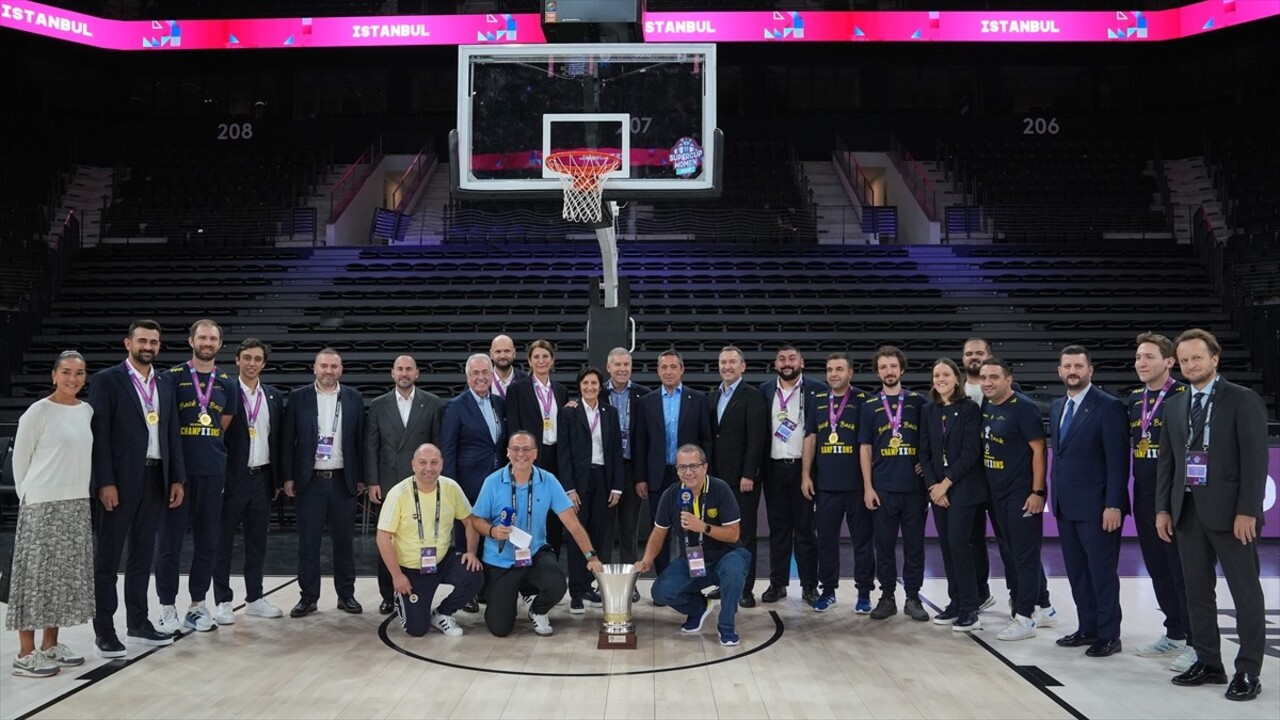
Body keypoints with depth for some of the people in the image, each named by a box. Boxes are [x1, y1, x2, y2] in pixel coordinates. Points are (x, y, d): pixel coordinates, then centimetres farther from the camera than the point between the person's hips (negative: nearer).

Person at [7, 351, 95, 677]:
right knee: (37, 574, -2)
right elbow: (20, 458, -3)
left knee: (67, 574, 9)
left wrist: (83, 494, 13)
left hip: (77, 504, 6)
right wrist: (27, 497, 1)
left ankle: (50, 644, 20)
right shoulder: (38, 411, -9)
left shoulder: (87, 411, 7)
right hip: (42, 505, -6)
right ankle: (26, 653, 5)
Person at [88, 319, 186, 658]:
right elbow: (99, 434, -9)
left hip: (155, 478, 5)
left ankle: (138, 622, 22)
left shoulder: (166, 382, 11)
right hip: (119, 480, -5)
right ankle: (104, 629, 10)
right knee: (108, 557, 3)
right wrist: (105, 482, -15)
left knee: (142, 554, 13)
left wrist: (177, 477, 6)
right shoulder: (107, 380, -4)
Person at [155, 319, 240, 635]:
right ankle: (167, 608, 10)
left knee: (208, 541, 8)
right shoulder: (173, 377, 0)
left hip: (213, 472, 3)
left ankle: (198, 604, 19)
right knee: (170, 541, 0)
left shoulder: (228, 384, 10)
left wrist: (205, 447, 6)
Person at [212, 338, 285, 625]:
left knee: (257, 542, 12)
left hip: (262, 478, 5)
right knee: (223, 542, 5)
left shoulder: (274, 397, 9)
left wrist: (277, 479, 9)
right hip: (232, 478, -4)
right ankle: (223, 602, 13)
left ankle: (255, 599, 22)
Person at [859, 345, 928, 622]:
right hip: (882, 488, 0)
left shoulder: (918, 402, 5)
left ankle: (913, 597, 15)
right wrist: (867, 487, -1)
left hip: (914, 486, 0)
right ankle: (887, 597, 16)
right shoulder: (870, 406, 6)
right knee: (884, 544, 5)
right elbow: (865, 449, 5)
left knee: (914, 544, 5)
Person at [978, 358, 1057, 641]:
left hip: (1022, 494, -8)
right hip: (997, 494, 8)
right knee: (1010, 553, 14)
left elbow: (1038, 450, -14)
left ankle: (1025, 618, 7)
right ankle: (1043, 609, 28)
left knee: (1025, 555, 0)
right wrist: (985, 489, 11)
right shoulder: (986, 407, 8)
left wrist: (1037, 492, -17)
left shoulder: (1024, 407, -13)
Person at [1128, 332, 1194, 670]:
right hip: (1144, 497, 7)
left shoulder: (1185, 396, -10)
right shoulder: (1134, 399, 11)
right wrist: (1130, 494, 12)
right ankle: (1174, 634, 26)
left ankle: (1196, 643, 9)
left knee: (1182, 570, -1)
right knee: (1157, 567, 13)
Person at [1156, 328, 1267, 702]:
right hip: (1187, 511, 6)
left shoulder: (1243, 400, -5)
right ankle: (1208, 663, 21)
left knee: (1246, 594, 2)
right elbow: (1166, 460, 13)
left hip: (1229, 512, -6)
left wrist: (1247, 511, -16)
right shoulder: (1175, 406, 12)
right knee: (1198, 593, 11)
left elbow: (1255, 459, -10)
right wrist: (1163, 508, 7)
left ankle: (1248, 672, 11)